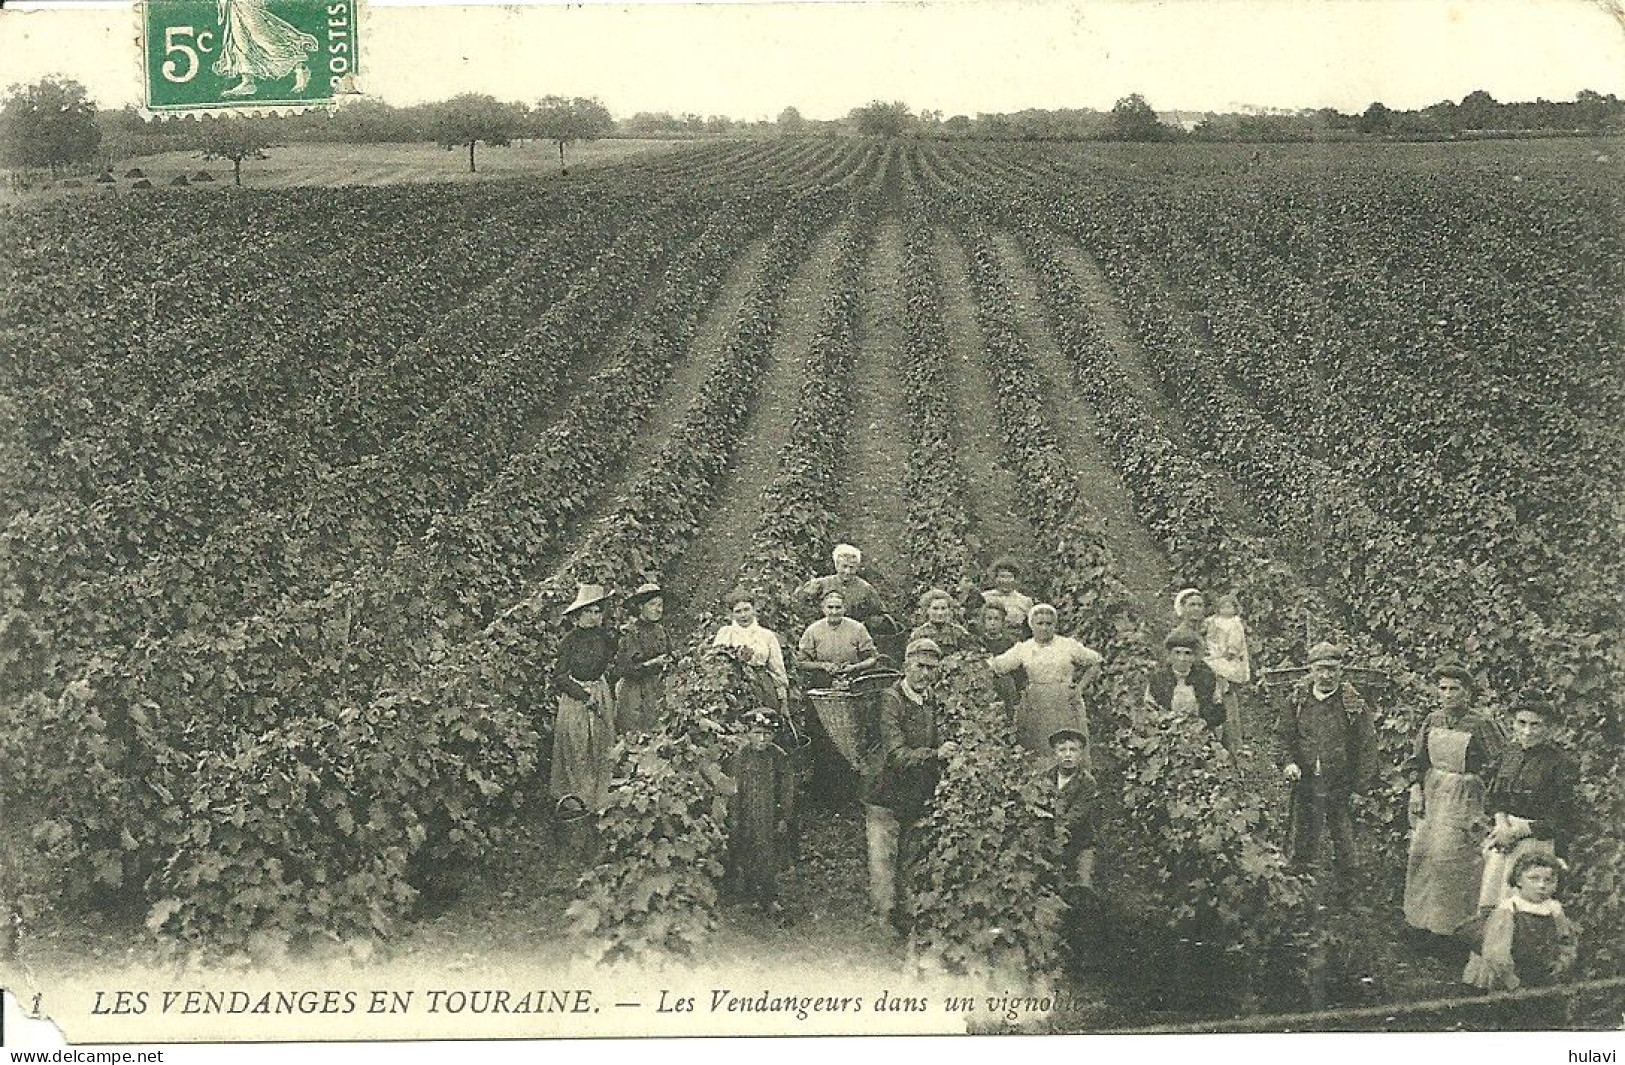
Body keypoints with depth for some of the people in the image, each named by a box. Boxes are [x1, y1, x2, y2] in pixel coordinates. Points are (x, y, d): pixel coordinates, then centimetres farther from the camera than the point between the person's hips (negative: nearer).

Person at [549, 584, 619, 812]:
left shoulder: (605, 638, 2)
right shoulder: (569, 640, -11)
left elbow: (611, 667, 16)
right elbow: (559, 677, -11)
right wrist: (585, 697, -15)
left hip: (601, 694, 4)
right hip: (574, 698, -4)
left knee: (602, 749, 4)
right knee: (576, 750, -2)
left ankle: (600, 799, 13)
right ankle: (576, 799, 7)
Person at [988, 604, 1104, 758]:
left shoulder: (1068, 645, 4)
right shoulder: (1023, 649, 7)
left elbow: (1096, 662, 11)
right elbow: (995, 666, 4)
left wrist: (1081, 685, 2)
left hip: (1066, 706, -1)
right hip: (1036, 708, 1)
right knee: (1039, 755, -3)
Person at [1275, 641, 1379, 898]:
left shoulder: (1354, 704, -8)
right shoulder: (1296, 700, -1)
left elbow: (1367, 746, -5)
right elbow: (1282, 735, 7)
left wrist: (1360, 786, -8)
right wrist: (1288, 762, -9)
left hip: (1341, 787, -2)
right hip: (1304, 783, 2)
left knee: (1342, 834, 10)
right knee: (1303, 835, 15)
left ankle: (1345, 885, 26)